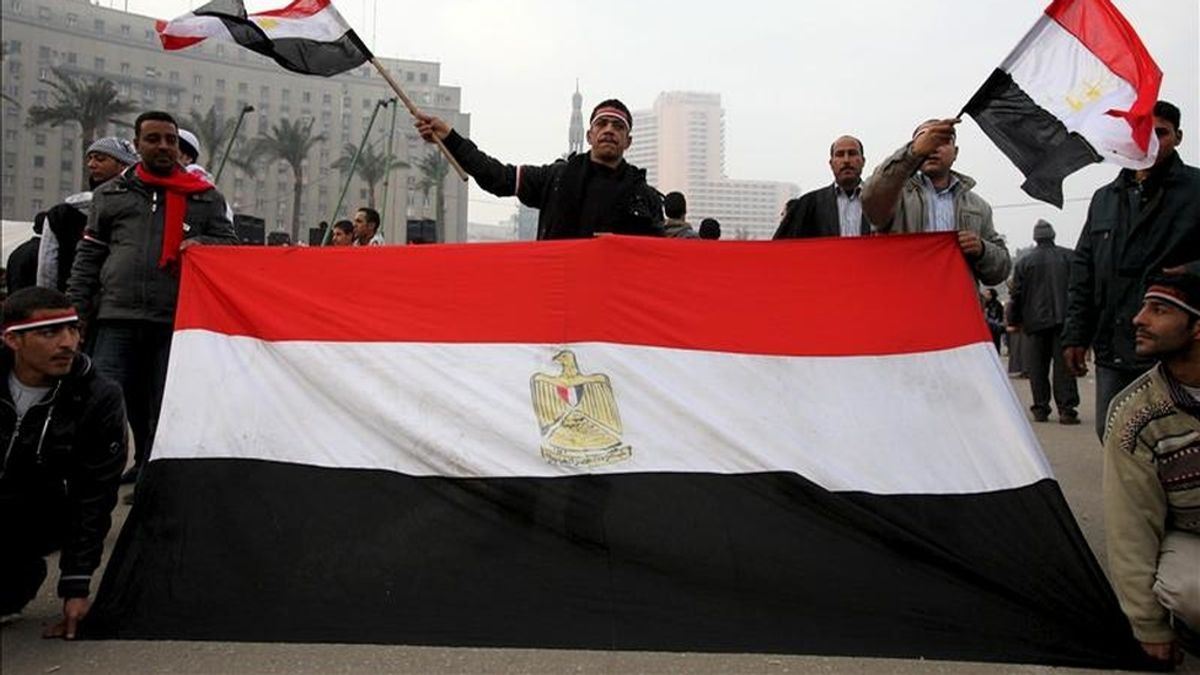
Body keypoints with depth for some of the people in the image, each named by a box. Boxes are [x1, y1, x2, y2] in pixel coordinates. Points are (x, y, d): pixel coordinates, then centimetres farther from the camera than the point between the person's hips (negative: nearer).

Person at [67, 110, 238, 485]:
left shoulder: (206, 197, 11)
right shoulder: (110, 194, 16)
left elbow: (231, 245, 11)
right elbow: (88, 257, 15)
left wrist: (201, 244, -11)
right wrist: (75, 309, 7)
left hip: (177, 320, -1)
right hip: (118, 317, 2)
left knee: (164, 408, 4)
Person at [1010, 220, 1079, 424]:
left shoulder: (1024, 262, 2)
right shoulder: (1069, 257, 4)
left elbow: (1017, 294, 3)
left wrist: (1015, 320, 13)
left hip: (1036, 322, 0)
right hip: (1064, 321, 1)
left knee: (1037, 368, 5)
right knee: (1063, 365, 0)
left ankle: (1040, 409, 6)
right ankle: (1066, 409, -5)